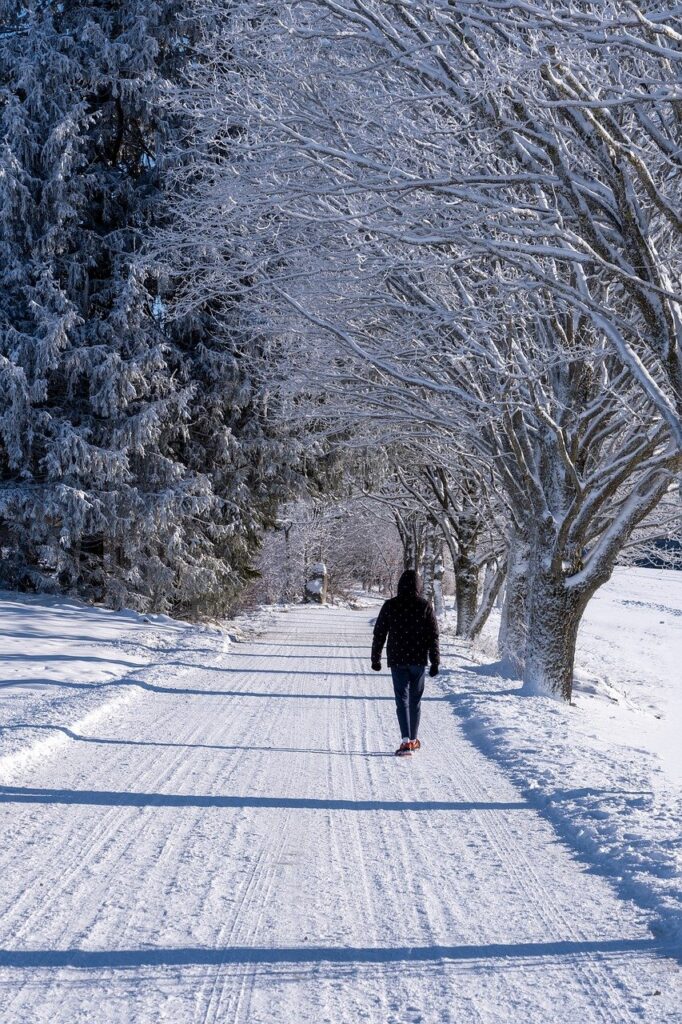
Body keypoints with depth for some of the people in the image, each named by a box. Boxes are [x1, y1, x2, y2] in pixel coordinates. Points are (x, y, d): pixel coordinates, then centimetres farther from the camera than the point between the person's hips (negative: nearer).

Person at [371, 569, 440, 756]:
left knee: (402, 700, -3)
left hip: (397, 660, -1)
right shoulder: (425, 606, -3)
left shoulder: (390, 605, -1)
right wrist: (435, 661, 1)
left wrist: (376, 658, 12)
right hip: (419, 660, 1)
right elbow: (433, 636, -4)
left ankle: (406, 741, -18)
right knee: (415, 700, 14)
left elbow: (379, 634, 3)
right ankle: (413, 739, 23)